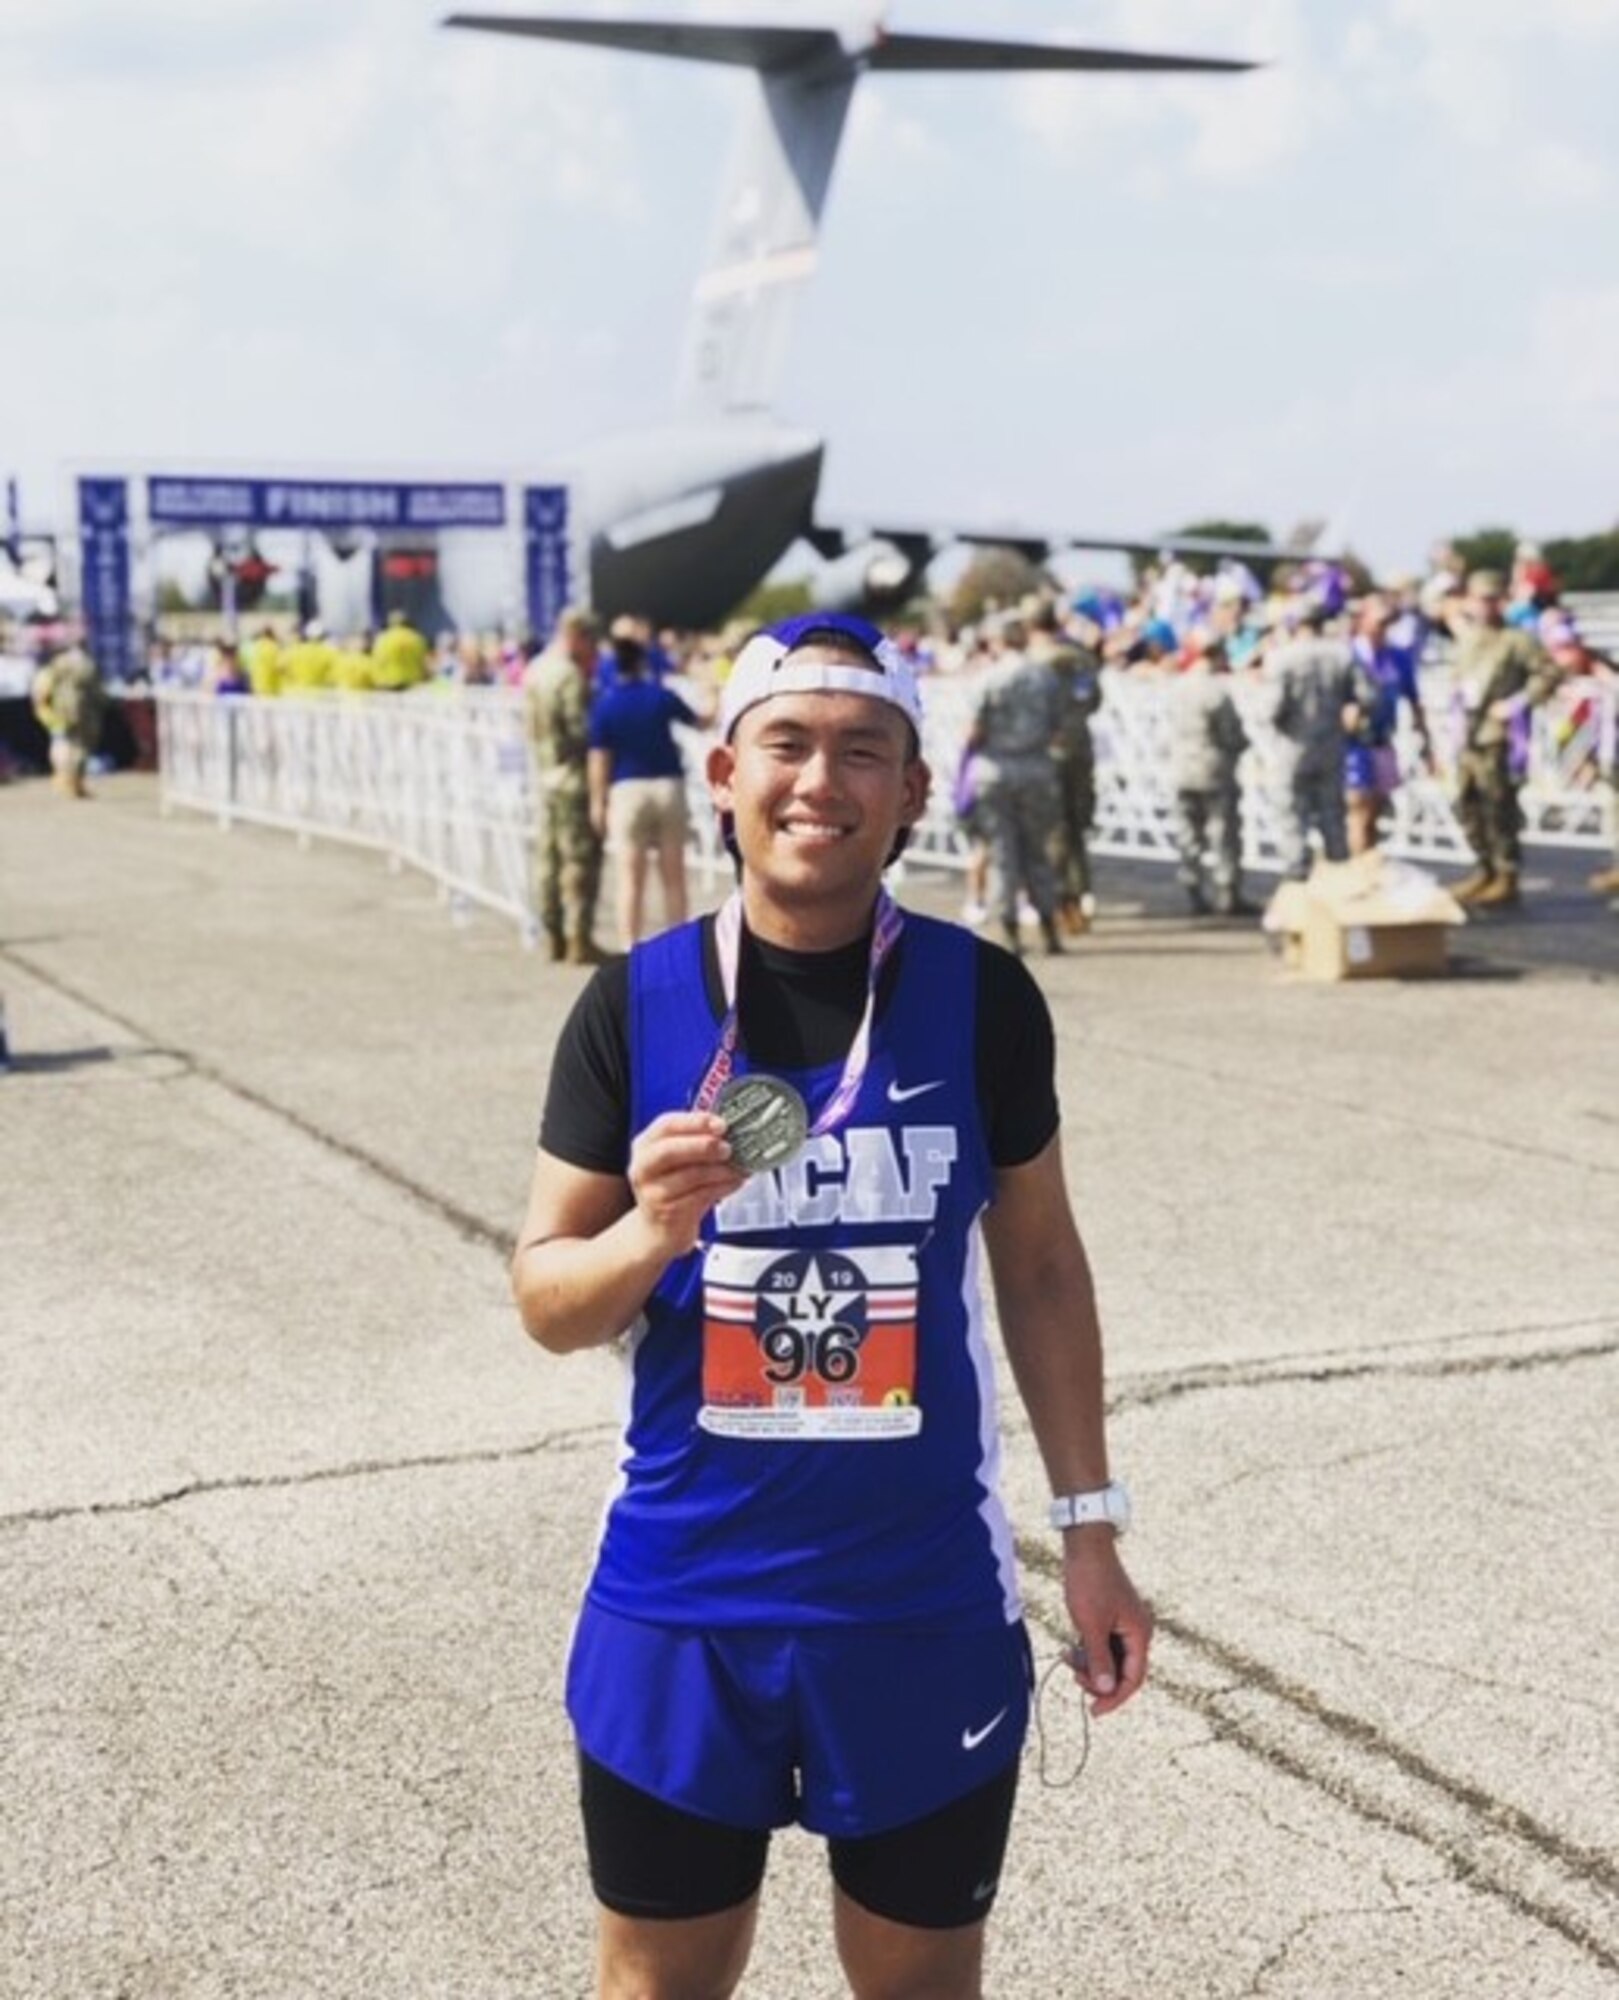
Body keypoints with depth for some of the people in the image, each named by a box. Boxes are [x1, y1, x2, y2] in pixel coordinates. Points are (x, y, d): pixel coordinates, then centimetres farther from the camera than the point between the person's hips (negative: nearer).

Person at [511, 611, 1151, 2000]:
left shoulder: (982, 997, -6)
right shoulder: (635, 1004, -7)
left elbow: (1041, 1267, 5)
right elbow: (547, 1305, -3)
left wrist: (1091, 1526, 6)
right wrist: (651, 1231, -24)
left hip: (927, 1602, 0)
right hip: (683, 1600, 0)